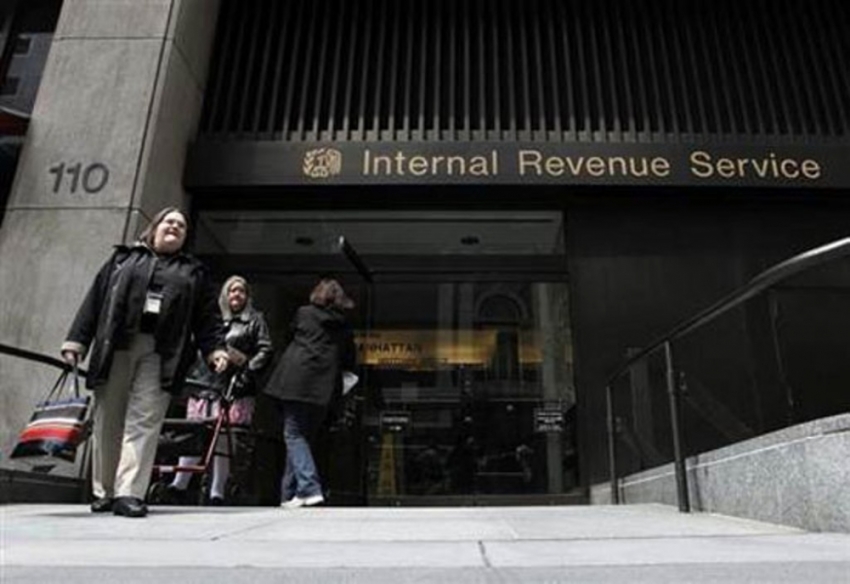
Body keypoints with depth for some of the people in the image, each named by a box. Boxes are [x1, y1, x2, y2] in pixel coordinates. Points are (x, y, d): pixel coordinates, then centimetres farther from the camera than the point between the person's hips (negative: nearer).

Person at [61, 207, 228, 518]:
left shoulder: (194, 272, 17)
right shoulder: (123, 258, 17)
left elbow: (208, 315, 9)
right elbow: (94, 300, 11)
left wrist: (215, 348, -5)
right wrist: (76, 340, 3)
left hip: (160, 354, -1)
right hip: (115, 347, 1)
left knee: (143, 422, -9)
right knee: (108, 421, 4)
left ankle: (129, 493, -9)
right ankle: (103, 492, 17)